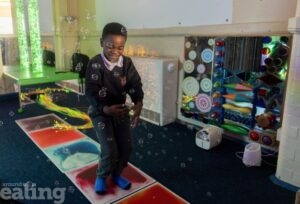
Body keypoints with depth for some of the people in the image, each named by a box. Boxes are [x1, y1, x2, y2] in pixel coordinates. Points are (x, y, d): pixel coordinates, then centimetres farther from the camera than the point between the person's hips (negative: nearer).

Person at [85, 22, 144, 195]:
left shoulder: (127, 63, -5)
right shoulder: (95, 64, -17)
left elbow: (135, 84, -12)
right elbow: (91, 92, -22)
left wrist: (139, 102, -33)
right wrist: (105, 109, -38)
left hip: (121, 110, 4)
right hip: (101, 112, -4)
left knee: (126, 147, 5)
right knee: (110, 150, -10)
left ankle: (117, 174, 33)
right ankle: (101, 177, 21)